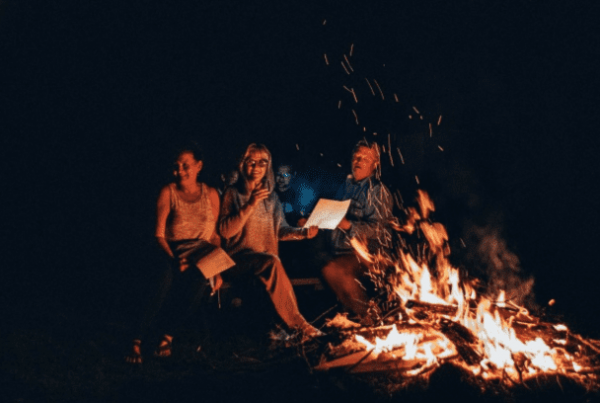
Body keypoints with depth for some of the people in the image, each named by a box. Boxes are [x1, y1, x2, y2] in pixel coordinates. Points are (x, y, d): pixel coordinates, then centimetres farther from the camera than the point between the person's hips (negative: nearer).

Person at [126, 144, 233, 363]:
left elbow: (214, 235, 14)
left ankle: (167, 335, -15)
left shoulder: (210, 194, 11)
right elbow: (159, 234, -2)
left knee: (195, 278, -33)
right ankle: (137, 341, -24)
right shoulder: (168, 192, 4)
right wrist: (173, 259, -19)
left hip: (202, 253, 2)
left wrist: (217, 271, 5)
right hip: (173, 252, -2)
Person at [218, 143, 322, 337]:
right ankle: (297, 323, -35)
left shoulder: (271, 197, 20)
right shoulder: (233, 194, 6)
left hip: (267, 261, 4)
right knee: (272, 261, -34)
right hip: (238, 261, -4)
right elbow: (225, 231, -7)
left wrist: (304, 232, -6)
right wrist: (250, 205, -14)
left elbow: (281, 230, 14)